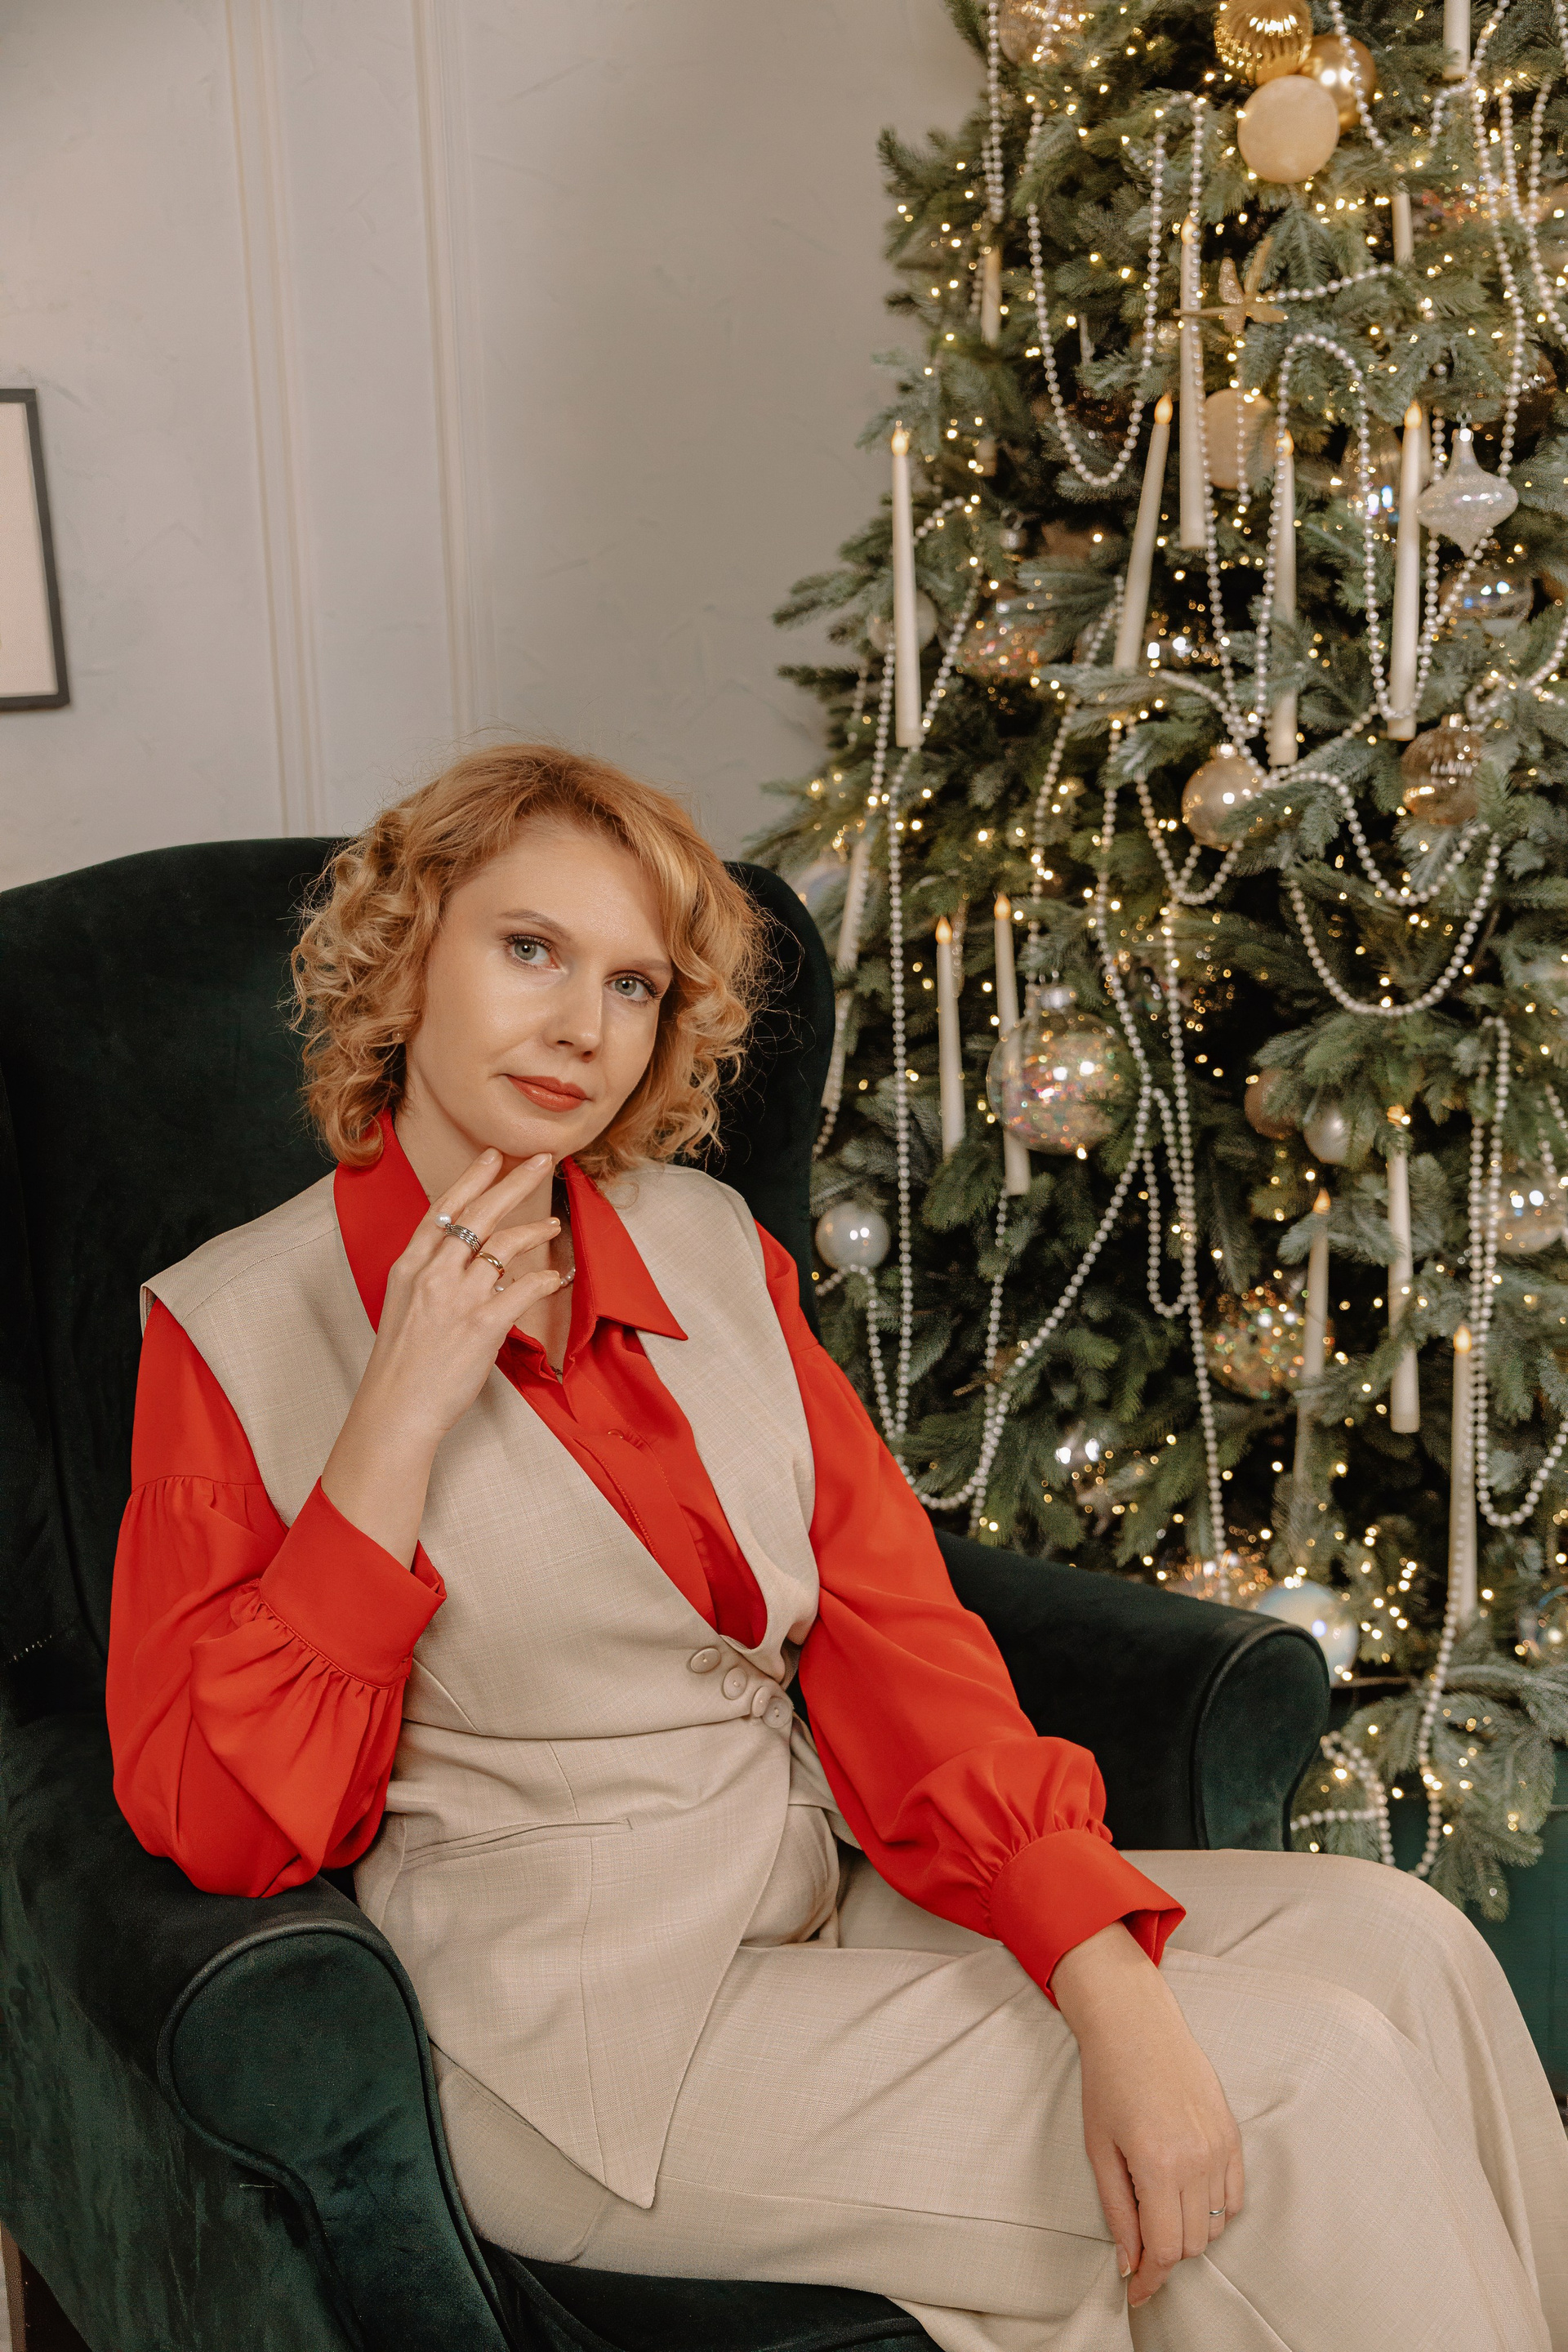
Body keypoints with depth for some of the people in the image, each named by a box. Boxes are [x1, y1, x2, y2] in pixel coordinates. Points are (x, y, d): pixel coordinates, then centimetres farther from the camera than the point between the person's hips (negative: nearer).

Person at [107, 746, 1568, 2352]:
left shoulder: (708, 1246, 7)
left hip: (828, 1904, 5)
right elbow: (212, 1825, -11)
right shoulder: (234, 1327, -6)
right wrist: (400, 1421, -19)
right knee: (1306, 2095, -15)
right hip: (578, 2033, -5)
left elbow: (892, 1639, -1)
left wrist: (1112, 1987, -15)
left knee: (1384, 1940, -10)